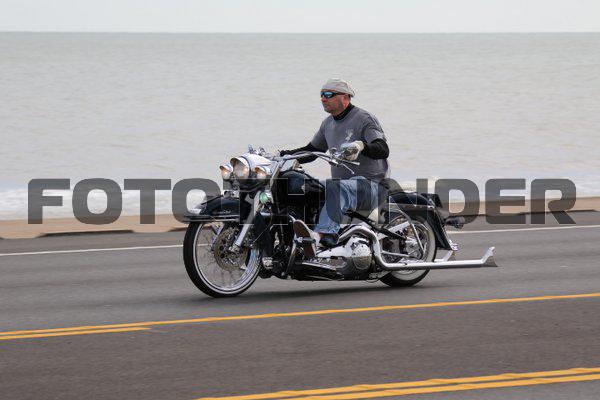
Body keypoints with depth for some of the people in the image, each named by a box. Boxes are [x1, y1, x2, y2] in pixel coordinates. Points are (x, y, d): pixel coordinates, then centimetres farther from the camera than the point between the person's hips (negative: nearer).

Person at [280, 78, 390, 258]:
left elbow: (383, 149, -21)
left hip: (369, 183, -9)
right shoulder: (328, 123, 20)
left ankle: (320, 235, -62)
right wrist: (285, 155, 12)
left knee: (336, 189, -40)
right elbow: (311, 150, 28)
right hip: (343, 183, 9)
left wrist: (362, 146, -42)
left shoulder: (364, 118, -6)